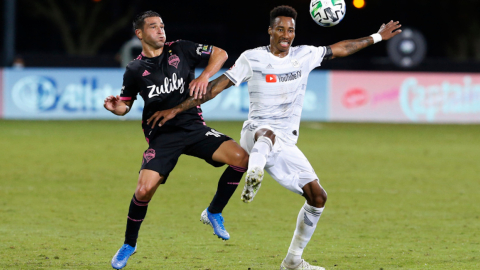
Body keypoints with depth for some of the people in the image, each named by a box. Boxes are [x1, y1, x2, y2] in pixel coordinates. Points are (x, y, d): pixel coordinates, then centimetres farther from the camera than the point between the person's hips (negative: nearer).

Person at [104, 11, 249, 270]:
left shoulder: (180, 49, 3)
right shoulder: (135, 70, 2)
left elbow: (220, 54, 7)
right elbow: (125, 105, 12)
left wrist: (204, 77, -10)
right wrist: (115, 107, -12)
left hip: (194, 128, 2)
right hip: (161, 136, -2)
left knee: (240, 158, -20)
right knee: (144, 190, -20)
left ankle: (213, 213, 1)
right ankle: (129, 244, 7)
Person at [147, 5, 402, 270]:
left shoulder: (305, 55, 10)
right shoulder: (253, 59, -1)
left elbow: (340, 49, 24)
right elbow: (216, 86, 0)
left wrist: (377, 37, 30)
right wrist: (176, 109, -4)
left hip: (285, 144, 5)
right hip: (255, 131, -5)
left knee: (317, 196, -1)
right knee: (267, 135, -43)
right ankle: (253, 176, -73)